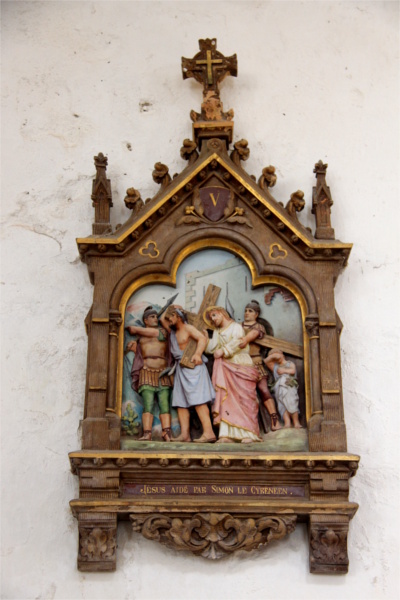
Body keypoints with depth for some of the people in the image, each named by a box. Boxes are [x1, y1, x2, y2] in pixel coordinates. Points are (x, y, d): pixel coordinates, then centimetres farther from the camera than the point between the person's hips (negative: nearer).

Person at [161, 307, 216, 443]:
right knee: (180, 402, 1)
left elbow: (202, 338, -16)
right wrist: (171, 308, 24)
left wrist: (197, 353, -30)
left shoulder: (188, 328, -2)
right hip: (180, 369, 9)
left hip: (192, 366, -9)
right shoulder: (172, 331, 21)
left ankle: (208, 432, -21)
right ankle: (185, 434, -2)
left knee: (198, 400, -16)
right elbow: (162, 318, 34)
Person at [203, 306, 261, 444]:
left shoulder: (236, 327, 8)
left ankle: (249, 434, -13)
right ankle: (227, 434, -15)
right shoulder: (217, 332, 21)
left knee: (244, 398, -11)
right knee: (225, 399, -10)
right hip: (226, 369, 4)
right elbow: (212, 348, 9)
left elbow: (237, 342, -11)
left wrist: (223, 351, -16)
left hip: (241, 367, -4)